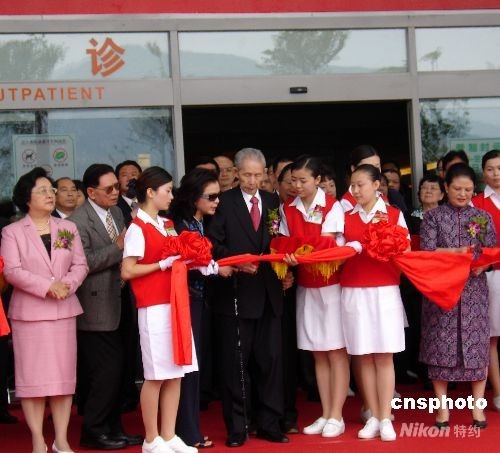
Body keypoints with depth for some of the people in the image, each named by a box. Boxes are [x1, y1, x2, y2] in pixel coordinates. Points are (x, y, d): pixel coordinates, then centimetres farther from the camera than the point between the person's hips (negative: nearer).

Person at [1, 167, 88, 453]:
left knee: (64, 375, 3)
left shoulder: (68, 228, 12)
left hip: (64, 311, 3)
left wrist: (67, 284, -14)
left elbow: (80, 265, 6)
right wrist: (48, 286, -17)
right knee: (33, 375, -2)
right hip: (29, 312, -3)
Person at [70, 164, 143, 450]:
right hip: (96, 308, -8)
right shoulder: (78, 221, -14)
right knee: (105, 371, -6)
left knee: (115, 371, 13)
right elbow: (84, 263, -21)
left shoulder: (117, 213, 11)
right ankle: (94, 431, 7)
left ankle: (113, 428, 23)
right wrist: (118, 247, -21)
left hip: (115, 305, 8)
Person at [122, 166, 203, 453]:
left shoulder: (167, 225, 16)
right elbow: (127, 271, -14)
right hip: (154, 308, -7)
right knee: (155, 375, -2)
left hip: (175, 304, 8)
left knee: (176, 373, 8)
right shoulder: (137, 229, -8)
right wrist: (163, 264, -15)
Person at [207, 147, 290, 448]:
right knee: (236, 363, 2)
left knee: (271, 360, 5)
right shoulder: (224, 202, 0)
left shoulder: (273, 202, 11)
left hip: (269, 294, 3)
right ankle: (237, 427, 9)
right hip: (236, 292, -3)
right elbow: (214, 243, -6)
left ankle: (270, 423, 14)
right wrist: (237, 262, -20)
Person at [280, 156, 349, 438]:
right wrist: (286, 266, -17)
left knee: (336, 351, -1)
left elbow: (327, 245, -17)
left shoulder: (331, 206, -9)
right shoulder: (289, 209, 4)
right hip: (305, 285, 5)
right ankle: (325, 415, 14)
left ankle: (336, 417, 2)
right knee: (318, 354, 9)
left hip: (332, 283, -5)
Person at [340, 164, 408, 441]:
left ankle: (386, 419, 2)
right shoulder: (346, 217, 8)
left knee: (384, 355, -1)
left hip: (384, 290, -2)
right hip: (353, 291, 2)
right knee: (363, 356, 3)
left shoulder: (394, 214, 3)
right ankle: (373, 417, 9)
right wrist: (353, 249, -16)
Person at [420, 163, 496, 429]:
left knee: (477, 344, 0)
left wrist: (480, 264, -14)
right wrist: (457, 252, -17)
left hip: (474, 288, 1)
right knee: (440, 346, -1)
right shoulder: (433, 217, 4)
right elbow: (427, 251, -6)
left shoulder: (483, 218, 9)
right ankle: (442, 408, 7)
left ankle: (477, 407, 8)